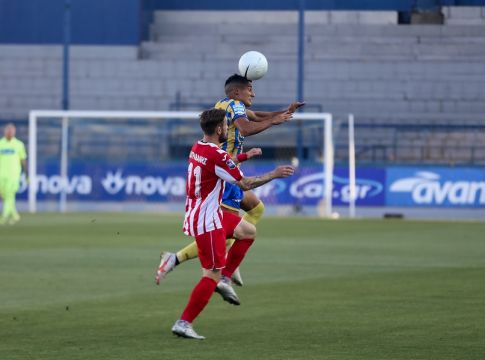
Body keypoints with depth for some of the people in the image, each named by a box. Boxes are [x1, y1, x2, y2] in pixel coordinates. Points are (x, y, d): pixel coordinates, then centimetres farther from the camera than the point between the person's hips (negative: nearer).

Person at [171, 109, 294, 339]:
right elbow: (245, 184, -18)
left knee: (249, 232, 22)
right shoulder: (216, 155, -23)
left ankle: (225, 278, 17)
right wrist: (275, 174, -7)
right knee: (212, 275, -5)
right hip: (206, 222, -10)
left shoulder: (197, 148, 5)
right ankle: (183, 323, -5)